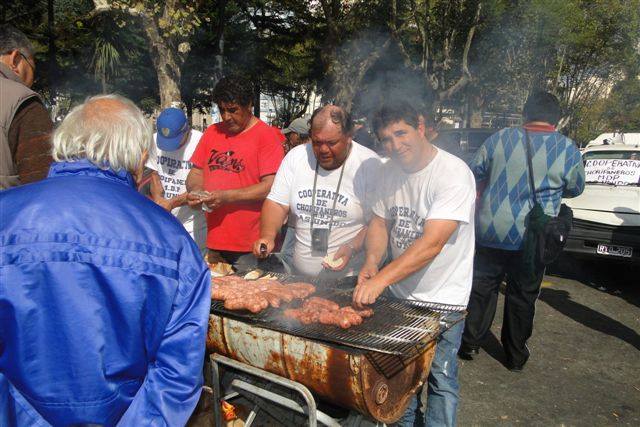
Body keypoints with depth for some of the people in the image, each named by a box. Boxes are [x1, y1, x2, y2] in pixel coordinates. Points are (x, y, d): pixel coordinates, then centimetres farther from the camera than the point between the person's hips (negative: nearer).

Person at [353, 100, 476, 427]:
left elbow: (432, 243, -30)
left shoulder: (453, 174, -23)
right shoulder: (390, 171, -1)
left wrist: (381, 279, -35)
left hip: (441, 301, -6)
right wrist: (372, 262, -12)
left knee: (440, 380, 8)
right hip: (398, 293, 6)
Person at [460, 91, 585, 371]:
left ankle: (470, 344, 23)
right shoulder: (567, 149, -6)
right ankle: (516, 356, 26)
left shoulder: (500, 139, -4)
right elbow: (575, 188, 8)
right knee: (522, 297, 13)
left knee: (482, 288, 14)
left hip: (490, 232, 1)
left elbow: (474, 173, 6)